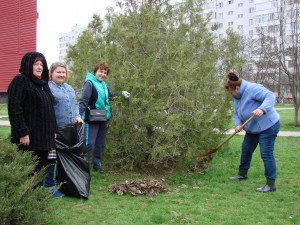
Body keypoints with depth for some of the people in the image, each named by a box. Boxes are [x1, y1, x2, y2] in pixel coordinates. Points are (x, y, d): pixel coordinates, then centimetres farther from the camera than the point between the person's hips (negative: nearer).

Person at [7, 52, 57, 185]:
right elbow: (14, 109, -15)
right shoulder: (20, 81, -7)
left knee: (41, 169, 11)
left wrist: (53, 130, 16)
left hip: (44, 136, 8)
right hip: (29, 137, -8)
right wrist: (23, 133, -20)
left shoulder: (43, 83, 18)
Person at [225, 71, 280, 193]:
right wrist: (238, 124, -10)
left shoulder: (252, 88, -23)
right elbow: (236, 113, 10)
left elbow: (270, 97, -30)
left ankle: (271, 184, -3)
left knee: (266, 154, -10)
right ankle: (242, 173, 37)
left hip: (267, 126, -10)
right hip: (252, 128, 10)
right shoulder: (238, 97, 6)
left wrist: (262, 109, -46)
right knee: (246, 149, 18)